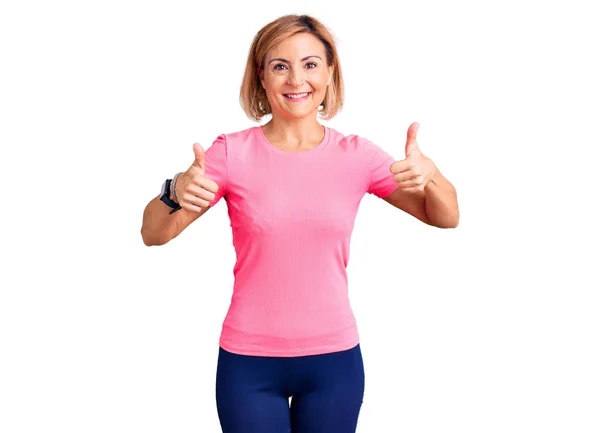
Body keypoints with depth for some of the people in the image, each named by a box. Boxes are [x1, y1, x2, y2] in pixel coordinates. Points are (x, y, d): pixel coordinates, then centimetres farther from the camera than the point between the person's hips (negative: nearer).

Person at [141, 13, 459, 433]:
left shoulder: (357, 155, -2)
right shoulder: (232, 153, -7)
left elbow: (446, 217, 0)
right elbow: (153, 234, -6)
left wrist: (429, 174, -22)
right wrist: (176, 192, -28)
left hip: (334, 359, 2)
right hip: (249, 362, -1)